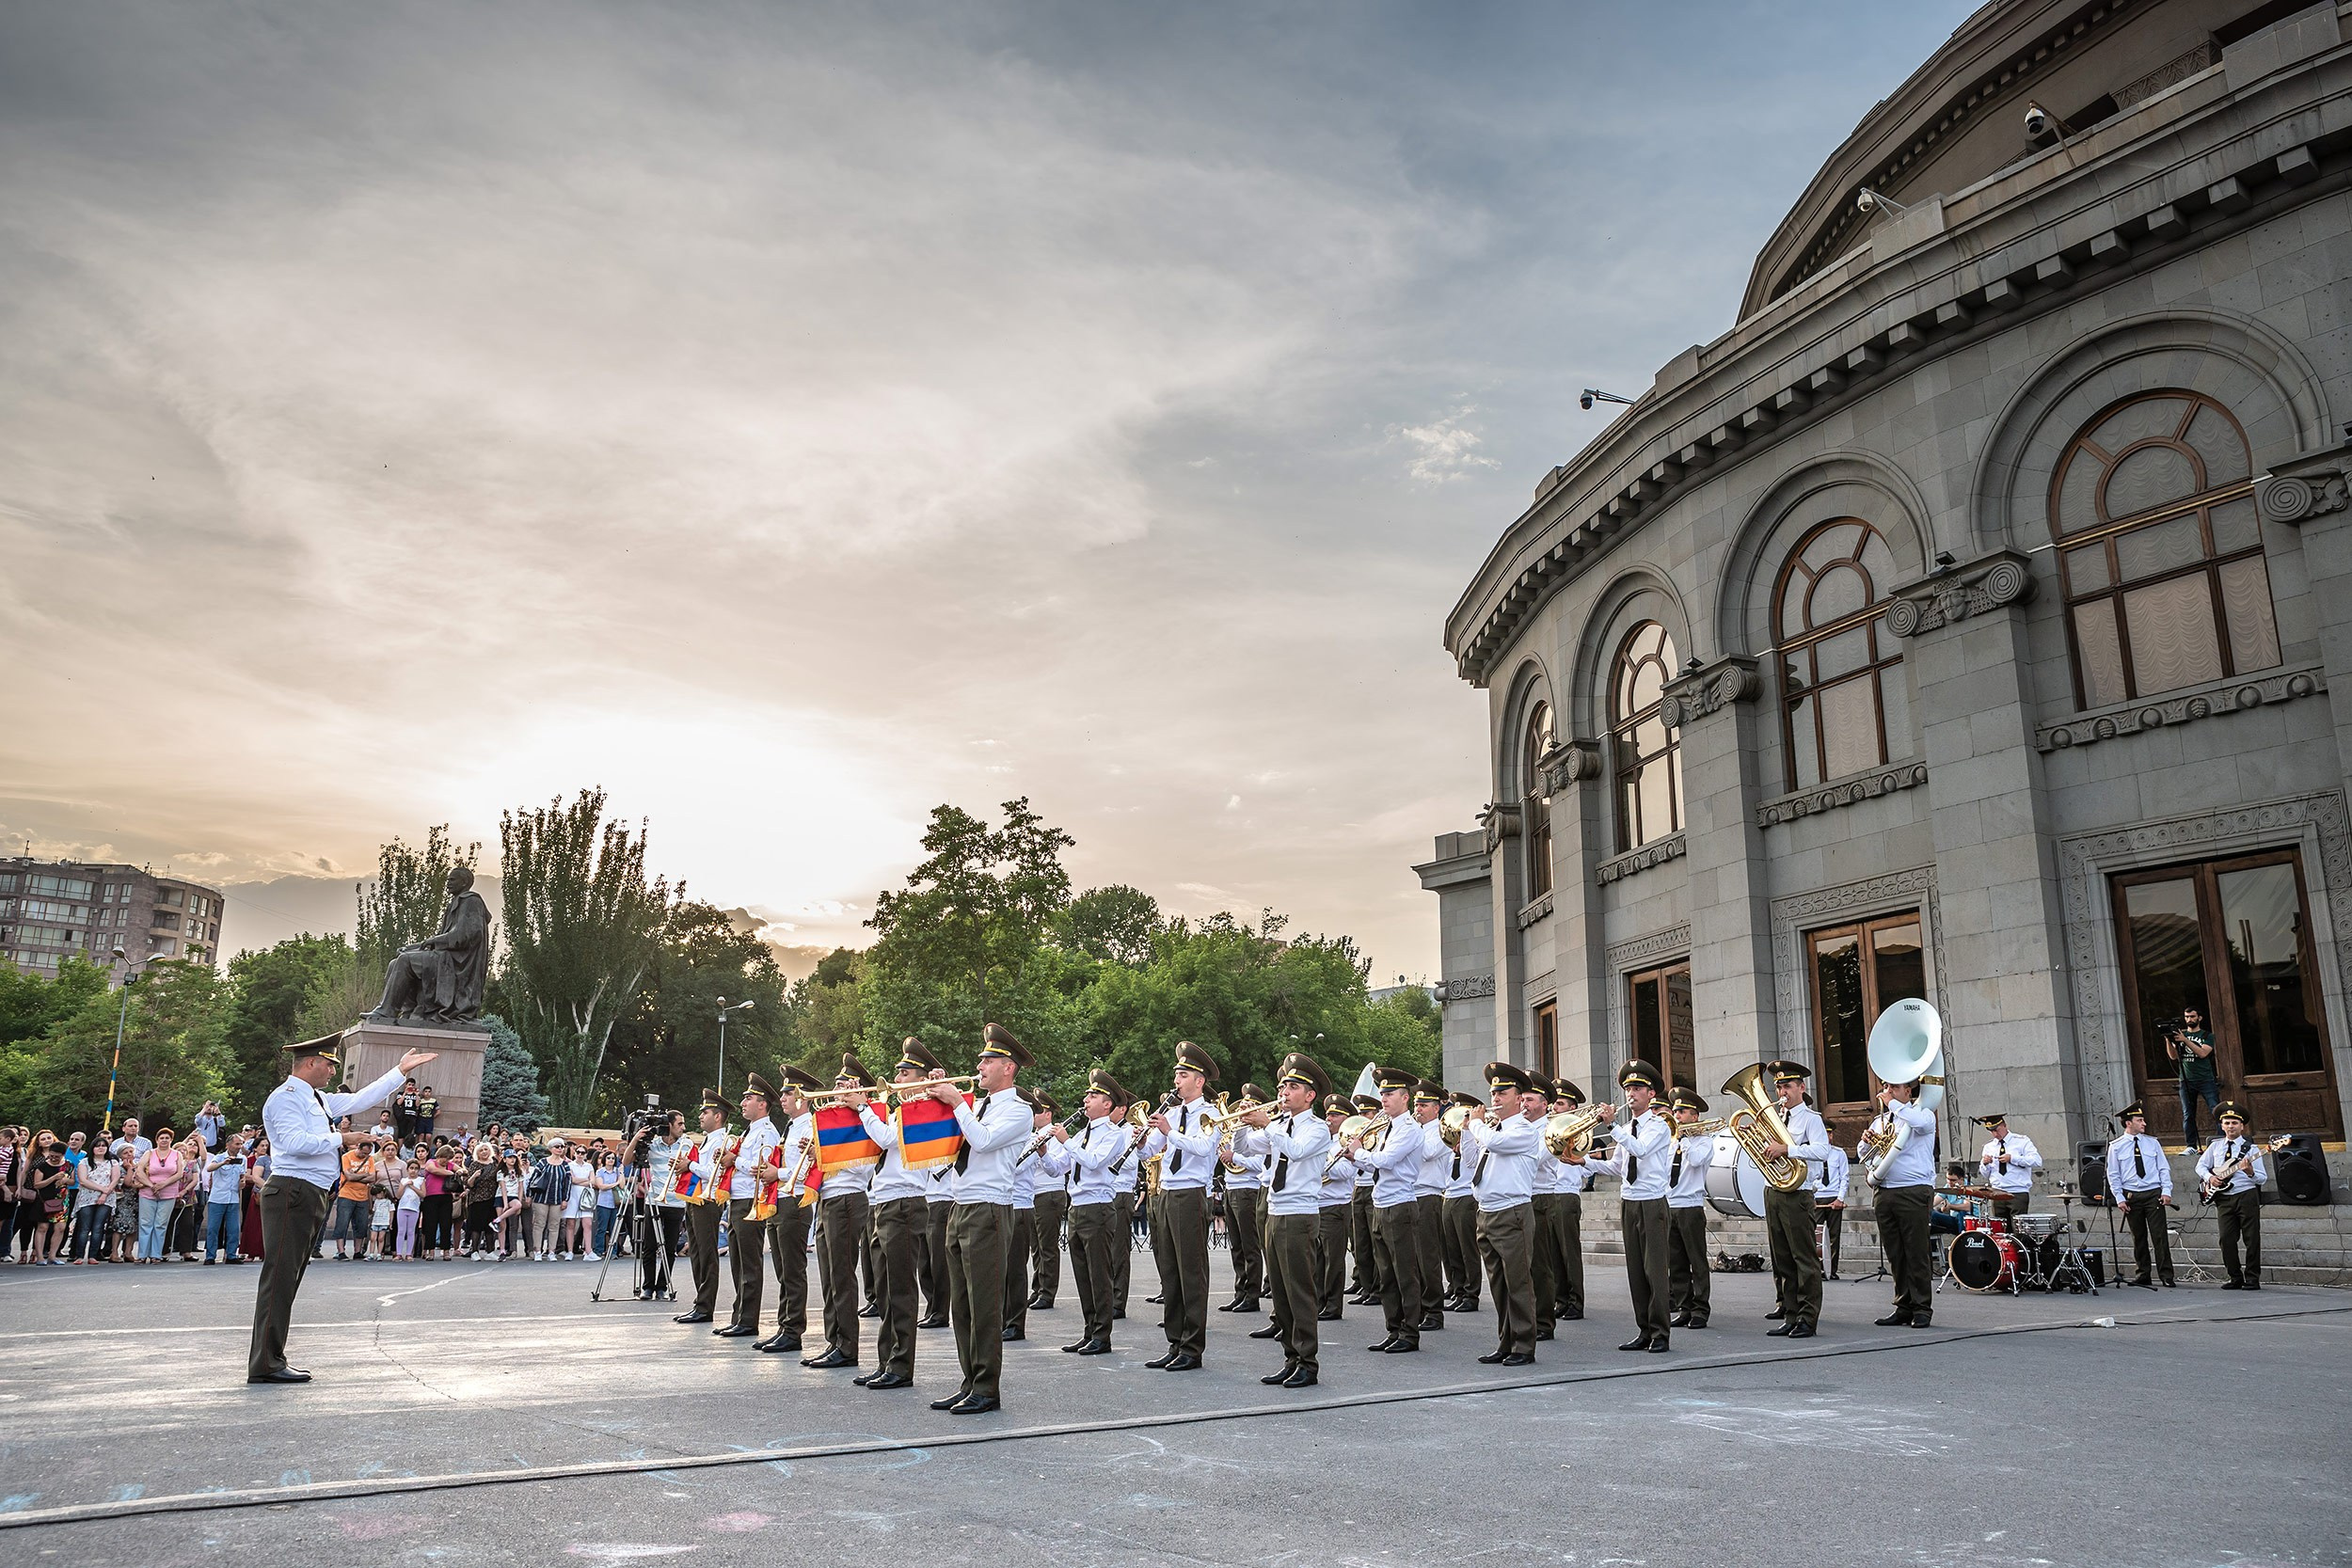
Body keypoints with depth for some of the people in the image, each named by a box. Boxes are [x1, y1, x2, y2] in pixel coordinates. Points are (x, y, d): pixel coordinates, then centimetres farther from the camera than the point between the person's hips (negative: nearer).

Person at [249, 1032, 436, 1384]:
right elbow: (294, 1141, -21)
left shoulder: (319, 1100, 21)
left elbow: (360, 1100, 29)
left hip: (312, 1197, 10)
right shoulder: (286, 1097, -7)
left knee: (290, 1278, 10)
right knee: (280, 1276, -9)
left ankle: (271, 1360, 13)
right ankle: (266, 1364, -8)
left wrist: (401, 1070, 30)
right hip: (292, 1194, -10)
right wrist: (340, 1139, -13)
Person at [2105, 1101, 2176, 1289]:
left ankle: (2166, 1276, -1)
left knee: (2160, 1236, -5)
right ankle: (2142, 1275, 14)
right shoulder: (2116, 1147, 3)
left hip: (2154, 1194, 0)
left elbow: (2164, 1169, 8)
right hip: (2131, 1196, 0)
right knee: (2138, 1238, 6)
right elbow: (2113, 1175, 4)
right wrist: (2120, 1198, -4)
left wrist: (2166, 1191, -4)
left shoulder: (2153, 1143, 8)